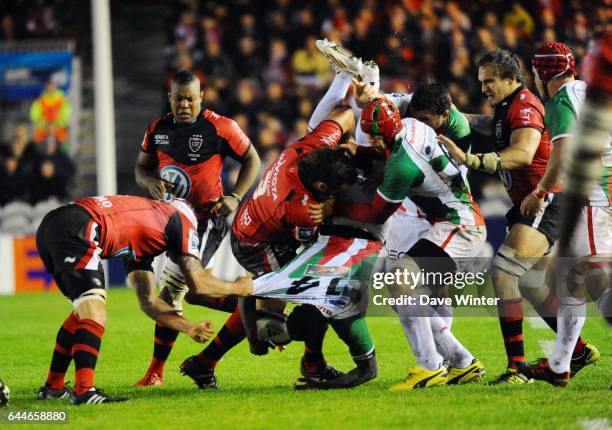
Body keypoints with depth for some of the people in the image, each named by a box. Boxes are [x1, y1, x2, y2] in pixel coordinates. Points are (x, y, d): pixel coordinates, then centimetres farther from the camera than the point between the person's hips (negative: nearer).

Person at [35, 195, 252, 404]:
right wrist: (238, 288, 25)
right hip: (75, 227, -9)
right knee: (94, 316, -12)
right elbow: (198, 284, 9)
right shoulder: (182, 220, 14)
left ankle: (53, 387, 29)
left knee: (85, 311, 25)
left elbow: (148, 301, 35)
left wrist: (190, 328, 38)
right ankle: (83, 391, -26)